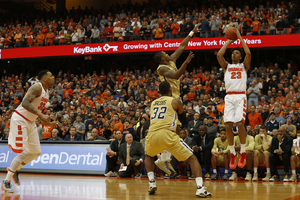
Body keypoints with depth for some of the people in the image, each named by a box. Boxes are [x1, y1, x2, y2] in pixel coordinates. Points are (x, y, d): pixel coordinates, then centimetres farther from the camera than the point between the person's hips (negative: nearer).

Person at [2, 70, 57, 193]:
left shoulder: (47, 93, 13)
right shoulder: (37, 87, -17)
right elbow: (25, 103, -29)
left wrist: (48, 123, 12)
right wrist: (41, 115, -33)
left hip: (30, 122, 9)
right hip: (20, 120, -9)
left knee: (36, 152, 8)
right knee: (24, 152, -14)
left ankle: (15, 170, 25)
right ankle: (6, 182, -5)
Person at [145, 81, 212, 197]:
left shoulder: (153, 103, 23)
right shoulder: (175, 101, 12)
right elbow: (184, 122, 21)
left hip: (152, 135, 4)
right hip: (168, 134, -4)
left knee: (149, 156, 36)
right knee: (192, 158, 7)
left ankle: (152, 184, 20)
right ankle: (200, 188, -10)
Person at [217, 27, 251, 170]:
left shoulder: (244, 66, 15)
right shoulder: (226, 66, 19)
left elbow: (248, 53, -4)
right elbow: (219, 55, 2)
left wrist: (239, 37, 4)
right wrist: (229, 41, 10)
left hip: (241, 96, -2)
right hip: (229, 97, 2)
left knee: (240, 123, -19)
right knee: (228, 125, -9)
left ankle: (243, 152, -5)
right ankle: (232, 154, 3)